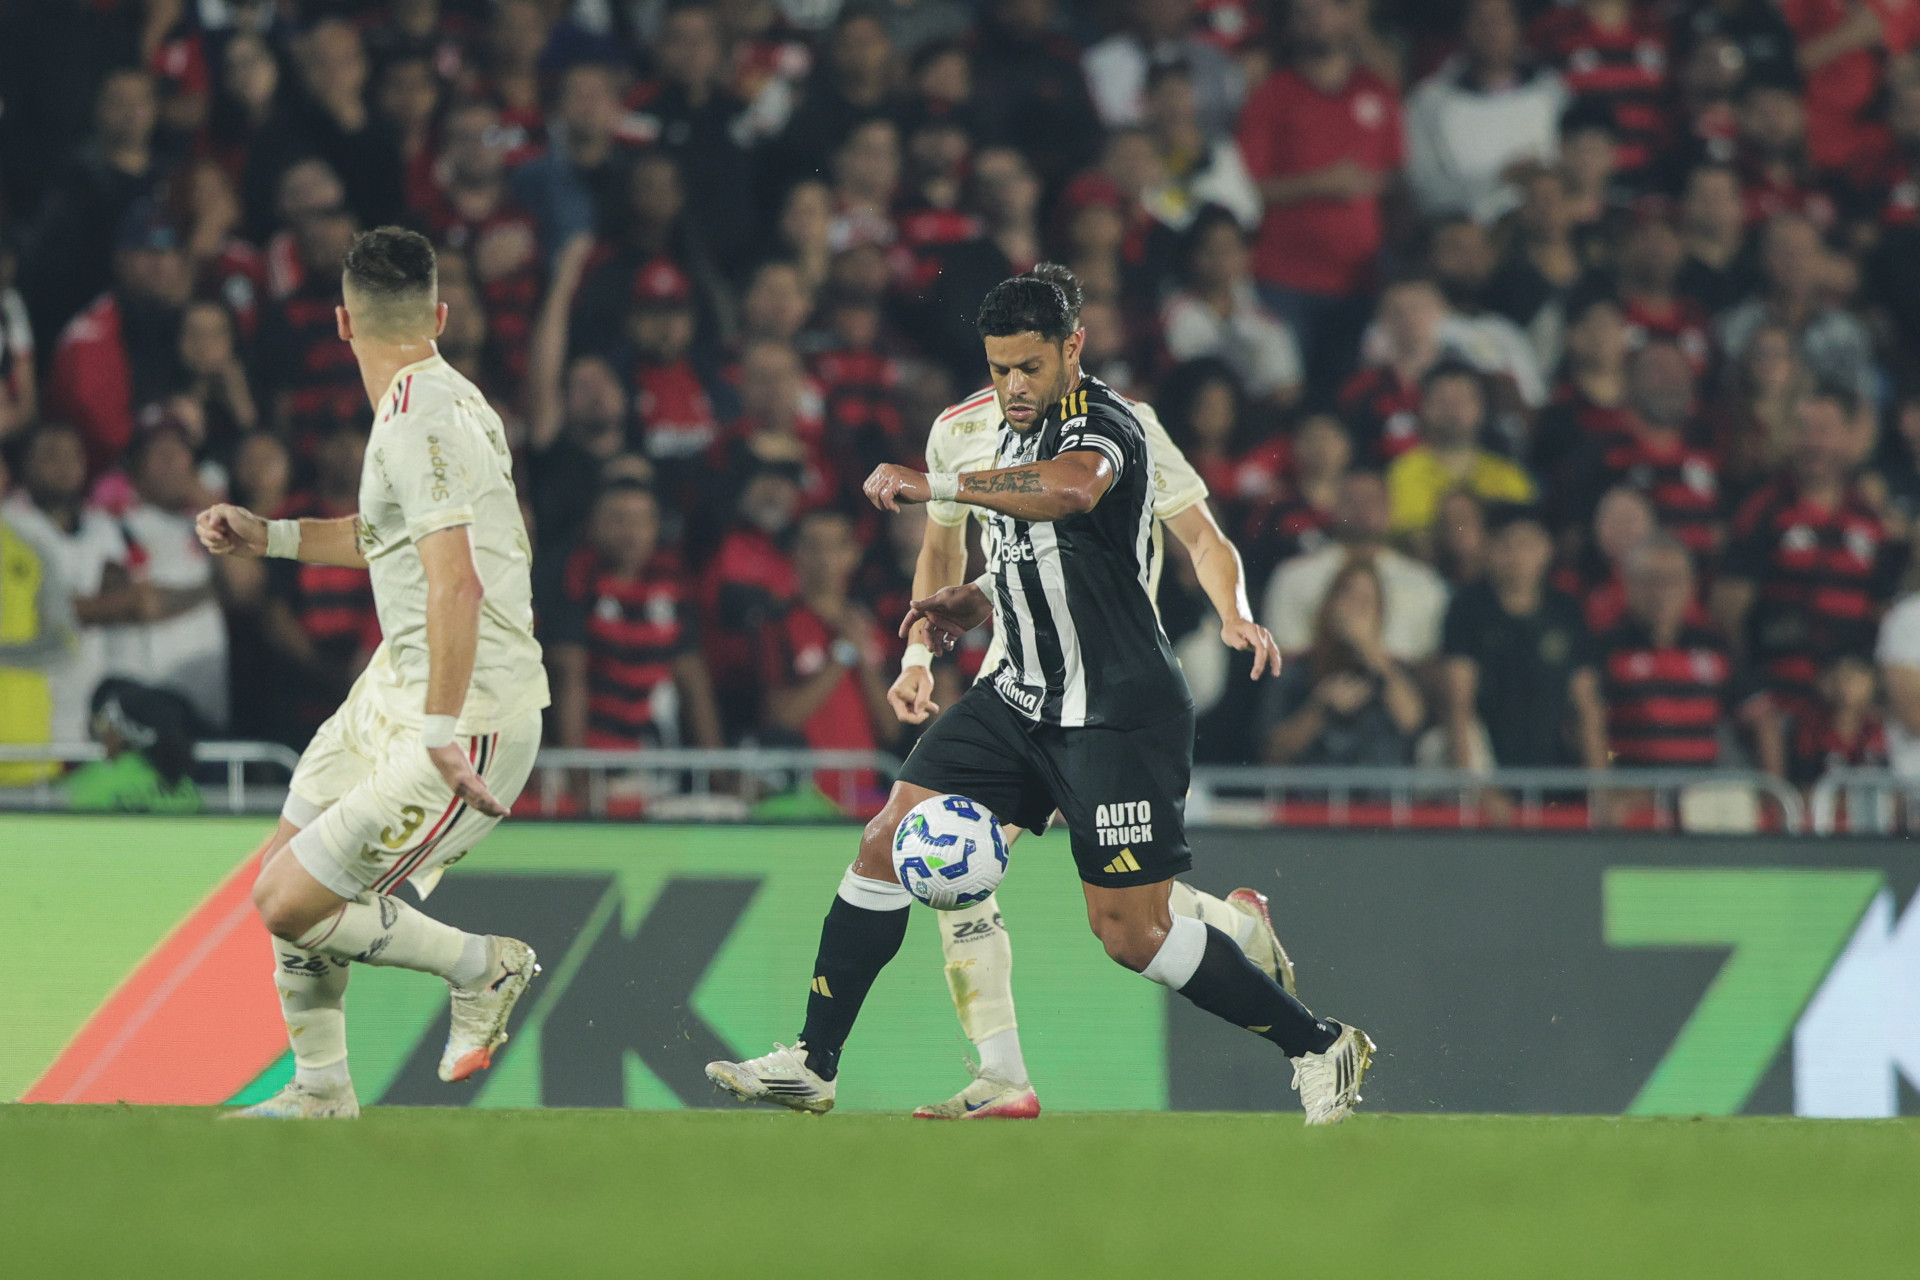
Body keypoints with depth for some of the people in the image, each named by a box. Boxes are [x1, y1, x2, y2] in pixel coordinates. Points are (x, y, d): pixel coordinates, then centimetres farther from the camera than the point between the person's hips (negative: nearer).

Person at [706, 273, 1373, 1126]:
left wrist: (935, 485, -39)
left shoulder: (1100, 423, -16)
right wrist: (976, 606, 10)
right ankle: (812, 1064, 5)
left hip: (1119, 714, -9)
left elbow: (1072, 488, -42)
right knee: (887, 844, -1)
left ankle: (1319, 1045, 9)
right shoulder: (1017, 434, 13)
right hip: (1023, 698, 9)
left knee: (1130, 932, -8)